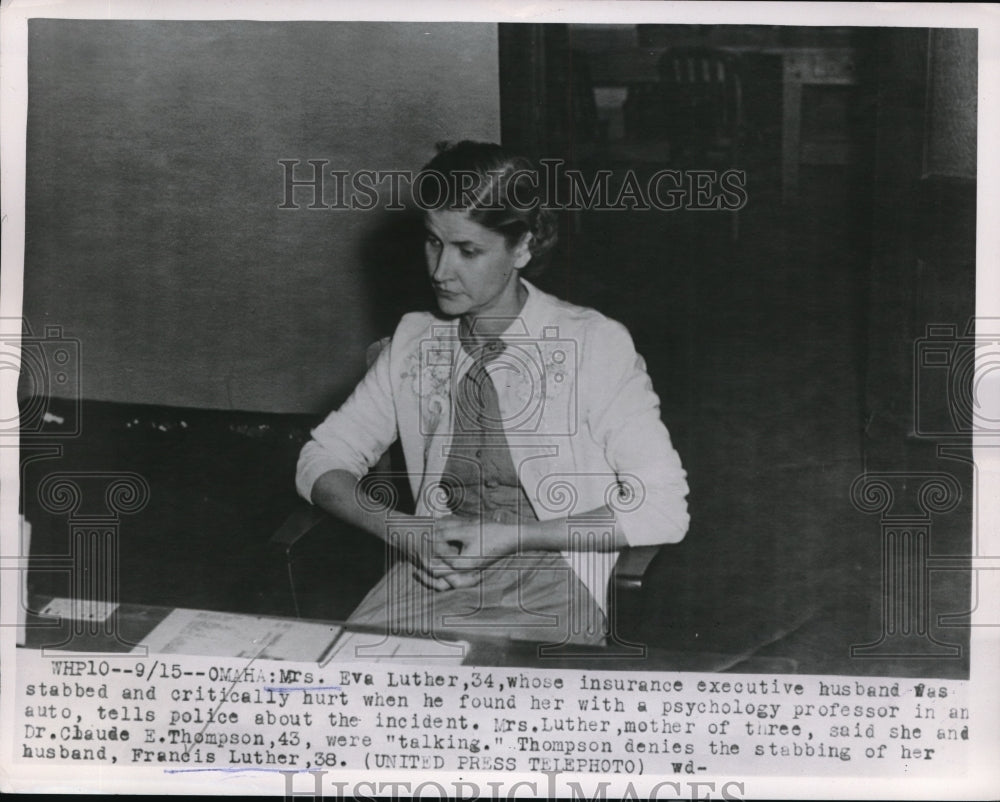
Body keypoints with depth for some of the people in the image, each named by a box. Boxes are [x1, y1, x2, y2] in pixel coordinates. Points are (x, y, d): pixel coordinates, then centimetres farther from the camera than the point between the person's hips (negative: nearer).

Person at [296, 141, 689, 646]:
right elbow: (321, 461, 10)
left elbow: (664, 510, -9)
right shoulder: (414, 340, 7)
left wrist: (512, 535, -15)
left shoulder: (595, 345, -7)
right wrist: (404, 532, -9)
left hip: (552, 579, -3)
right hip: (434, 567, 4)